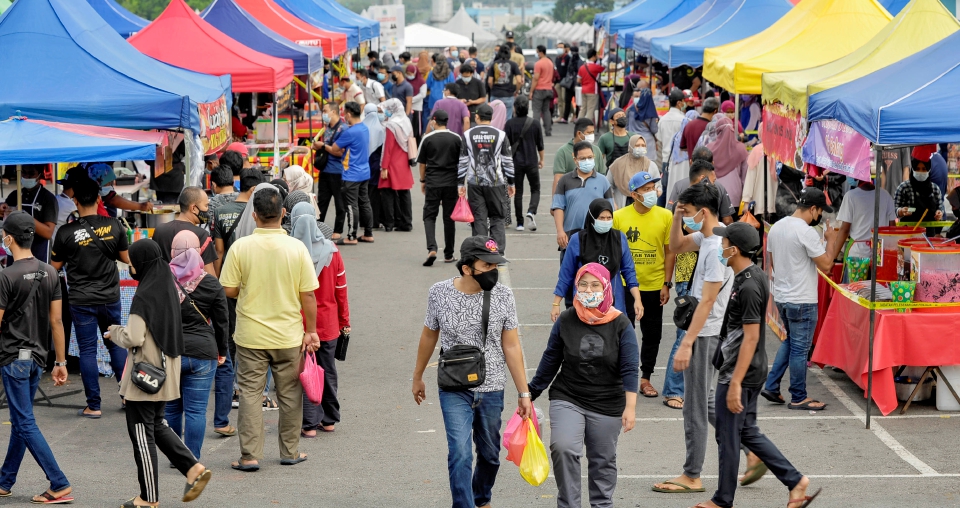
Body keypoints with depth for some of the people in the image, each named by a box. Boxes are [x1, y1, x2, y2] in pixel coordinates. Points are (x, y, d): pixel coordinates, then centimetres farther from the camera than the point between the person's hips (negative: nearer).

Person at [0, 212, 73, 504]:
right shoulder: (50, 273, 4)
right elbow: (56, 321, 6)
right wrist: (61, 363, 10)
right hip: (37, 357, 7)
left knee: (25, 424, -3)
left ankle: (60, 486, -8)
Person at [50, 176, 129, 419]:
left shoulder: (66, 232, -11)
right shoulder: (114, 226, -5)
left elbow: (55, 267, -2)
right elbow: (127, 259, 5)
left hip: (82, 301, -2)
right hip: (110, 298, 2)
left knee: (87, 351, 4)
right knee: (116, 344, 17)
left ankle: (93, 406, 6)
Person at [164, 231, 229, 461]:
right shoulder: (211, 284, -2)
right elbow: (222, 322, 4)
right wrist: (222, 351, 17)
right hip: (201, 353, -1)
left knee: (171, 407, 14)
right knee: (196, 410, 1)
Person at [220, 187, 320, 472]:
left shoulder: (240, 248, -10)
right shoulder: (297, 248, -8)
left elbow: (228, 291, -6)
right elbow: (308, 294, -6)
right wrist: (311, 331, 4)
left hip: (251, 335, -1)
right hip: (288, 334, 1)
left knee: (250, 392, 6)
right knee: (290, 393, 13)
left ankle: (250, 456, 3)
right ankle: (290, 452, 22)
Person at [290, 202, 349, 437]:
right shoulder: (331, 250, -4)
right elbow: (341, 288, 2)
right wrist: (344, 320, 12)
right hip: (328, 323, 3)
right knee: (327, 371, 14)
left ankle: (309, 424, 2)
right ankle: (329, 420, 23)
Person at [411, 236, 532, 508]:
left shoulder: (503, 296, -9)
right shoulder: (439, 293, -9)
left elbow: (511, 347, -3)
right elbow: (429, 336, 6)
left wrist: (524, 393, -3)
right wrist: (417, 378, 16)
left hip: (491, 389, 2)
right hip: (454, 390, -2)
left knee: (490, 454, 16)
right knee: (460, 455, -13)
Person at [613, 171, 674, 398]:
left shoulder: (665, 216, -3)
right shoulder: (619, 217, -6)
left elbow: (669, 252, 2)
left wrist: (667, 284, -1)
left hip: (654, 285, 2)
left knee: (652, 334, 9)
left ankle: (645, 378, 21)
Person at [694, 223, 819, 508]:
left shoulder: (748, 286, -22)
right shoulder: (754, 276, 8)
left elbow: (751, 337, -24)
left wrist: (735, 383, -24)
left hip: (739, 375, -10)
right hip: (753, 371, 10)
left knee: (728, 437, 3)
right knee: (747, 432, 17)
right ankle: (795, 481, 18)